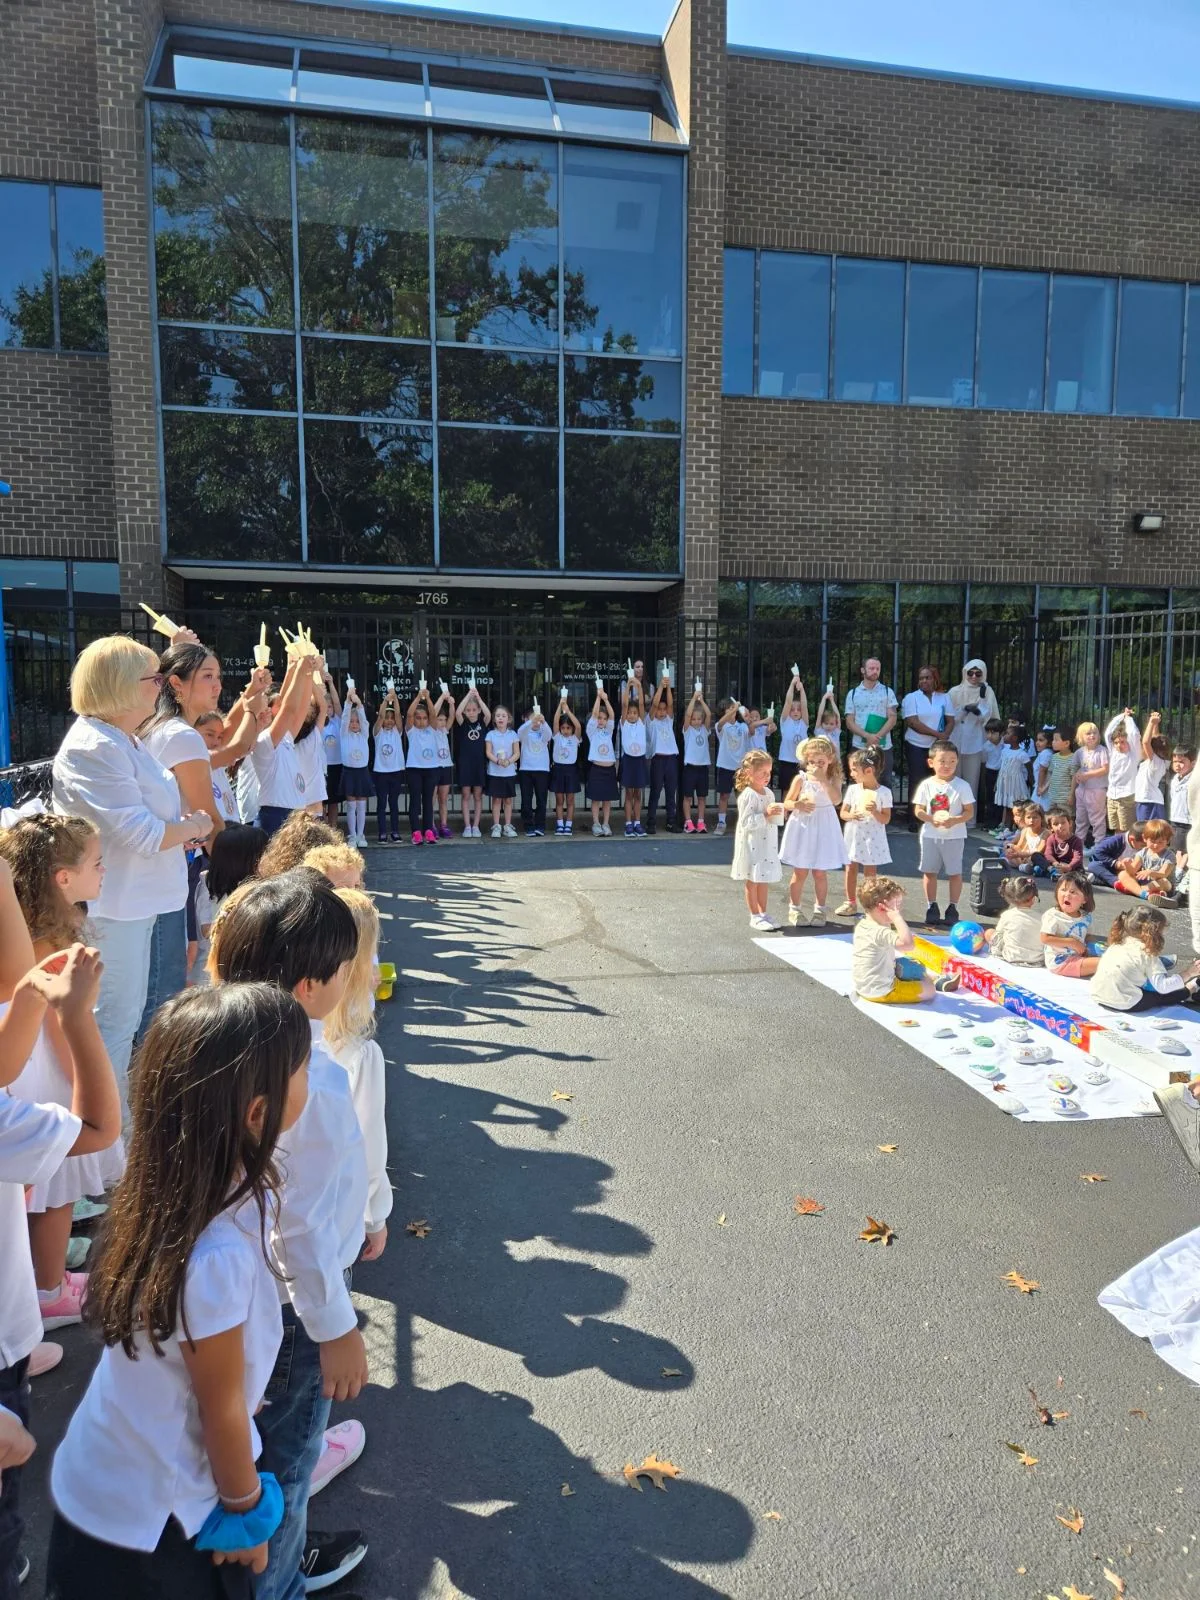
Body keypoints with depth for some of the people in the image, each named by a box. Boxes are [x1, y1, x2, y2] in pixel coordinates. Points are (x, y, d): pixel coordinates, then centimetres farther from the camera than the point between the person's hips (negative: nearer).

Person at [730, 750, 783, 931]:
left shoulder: (769, 793, 8)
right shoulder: (747, 796, -17)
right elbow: (745, 822, -23)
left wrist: (777, 813, 5)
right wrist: (765, 815, -26)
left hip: (767, 843, 8)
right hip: (751, 845, -8)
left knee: (764, 880, 14)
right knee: (752, 880, 3)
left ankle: (763, 914, 24)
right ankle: (754, 916, 11)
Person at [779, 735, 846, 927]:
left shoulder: (833, 779, -2)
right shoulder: (801, 778, -4)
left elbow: (836, 799, -20)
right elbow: (787, 803, -2)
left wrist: (823, 779, -24)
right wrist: (798, 805, -22)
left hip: (824, 829, 1)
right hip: (802, 828, -1)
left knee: (820, 873, 8)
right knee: (800, 873, 5)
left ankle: (819, 909, 21)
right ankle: (794, 909, 18)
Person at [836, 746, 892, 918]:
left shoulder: (884, 793, -10)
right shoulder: (852, 789, 0)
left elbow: (886, 819, -8)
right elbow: (843, 813, 3)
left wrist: (874, 811, -26)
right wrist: (852, 816, -18)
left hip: (872, 838, -4)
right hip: (853, 836, 4)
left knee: (870, 872, 3)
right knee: (850, 869, 10)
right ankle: (850, 903, 23)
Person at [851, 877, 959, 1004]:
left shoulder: (862, 925, 2)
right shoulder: (881, 933, -29)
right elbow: (908, 943, -44)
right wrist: (897, 917, -37)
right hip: (881, 992, -10)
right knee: (929, 989, -4)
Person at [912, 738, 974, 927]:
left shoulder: (961, 786, -7)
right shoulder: (926, 785, -3)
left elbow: (969, 812, -6)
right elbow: (919, 811, -1)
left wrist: (954, 820, -23)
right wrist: (932, 819, -20)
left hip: (954, 836, -2)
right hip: (930, 835, 2)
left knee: (955, 872, 5)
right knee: (930, 871, 9)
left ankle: (953, 908, 17)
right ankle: (932, 907, 22)